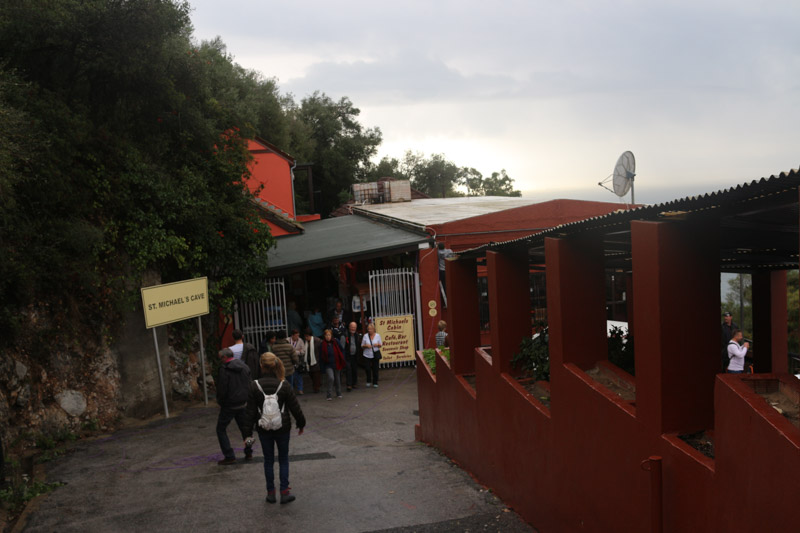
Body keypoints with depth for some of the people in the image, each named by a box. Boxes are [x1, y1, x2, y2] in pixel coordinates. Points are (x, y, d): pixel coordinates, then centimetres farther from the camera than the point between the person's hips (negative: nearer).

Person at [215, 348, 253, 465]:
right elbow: (250, 384, 9)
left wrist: (220, 402, 0)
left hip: (229, 405, -6)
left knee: (221, 429, 5)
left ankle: (229, 456, 1)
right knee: (244, 428, 19)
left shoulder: (224, 370, -16)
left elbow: (222, 389, -16)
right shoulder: (244, 367, 5)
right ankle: (248, 453, 20)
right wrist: (247, 399, 14)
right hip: (243, 403, 6)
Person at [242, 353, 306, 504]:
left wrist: (247, 433, -3)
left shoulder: (254, 386, -10)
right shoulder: (284, 385, -10)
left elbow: (250, 411, -8)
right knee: (283, 459, 13)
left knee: (268, 460, 13)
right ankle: (284, 492, 11)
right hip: (282, 428, 0)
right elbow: (295, 407, -4)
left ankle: (270, 493, 19)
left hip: (264, 430, 0)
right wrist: (301, 424, 12)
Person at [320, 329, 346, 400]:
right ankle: (330, 395, -11)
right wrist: (322, 364, -6)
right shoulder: (322, 345, -6)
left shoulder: (336, 342, -3)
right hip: (328, 365, -2)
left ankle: (339, 394, 32)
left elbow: (341, 352, 5)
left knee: (337, 379, 13)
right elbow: (321, 356, 0)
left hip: (336, 364, 3)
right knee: (331, 378, -21)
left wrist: (342, 361, -1)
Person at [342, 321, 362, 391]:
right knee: (348, 370, -11)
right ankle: (349, 385, -12)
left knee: (355, 370, 11)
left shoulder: (358, 335, 7)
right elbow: (342, 346, -8)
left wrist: (359, 355, 7)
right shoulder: (345, 335, -10)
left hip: (355, 356, 5)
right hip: (347, 356, -5)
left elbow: (359, 346, 12)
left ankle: (354, 383, 24)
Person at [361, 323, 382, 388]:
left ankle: (375, 383, 14)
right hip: (367, 355, -1)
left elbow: (380, 345, 10)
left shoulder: (377, 335, 2)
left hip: (375, 355, 1)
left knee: (375, 369, 1)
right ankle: (368, 381, 15)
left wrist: (377, 344, -12)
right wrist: (366, 346, -15)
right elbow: (362, 346, 6)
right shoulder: (365, 336, 0)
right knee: (367, 368, -7)